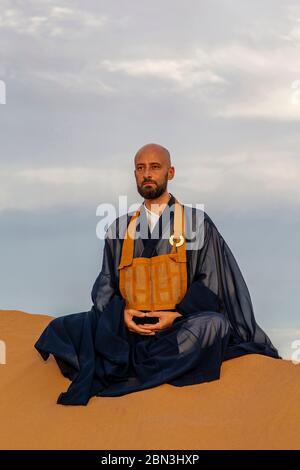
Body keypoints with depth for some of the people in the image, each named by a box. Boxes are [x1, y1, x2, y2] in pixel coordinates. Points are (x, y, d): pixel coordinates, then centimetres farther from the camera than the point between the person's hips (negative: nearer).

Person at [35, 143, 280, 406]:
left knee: (213, 324, -35)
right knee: (60, 329, -15)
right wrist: (122, 312, -8)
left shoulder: (196, 221, 8)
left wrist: (177, 314, -13)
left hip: (179, 326, -2)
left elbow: (210, 282, 4)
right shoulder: (120, 228, 16)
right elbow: (106, 284, 14)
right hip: (127, 326, 2)